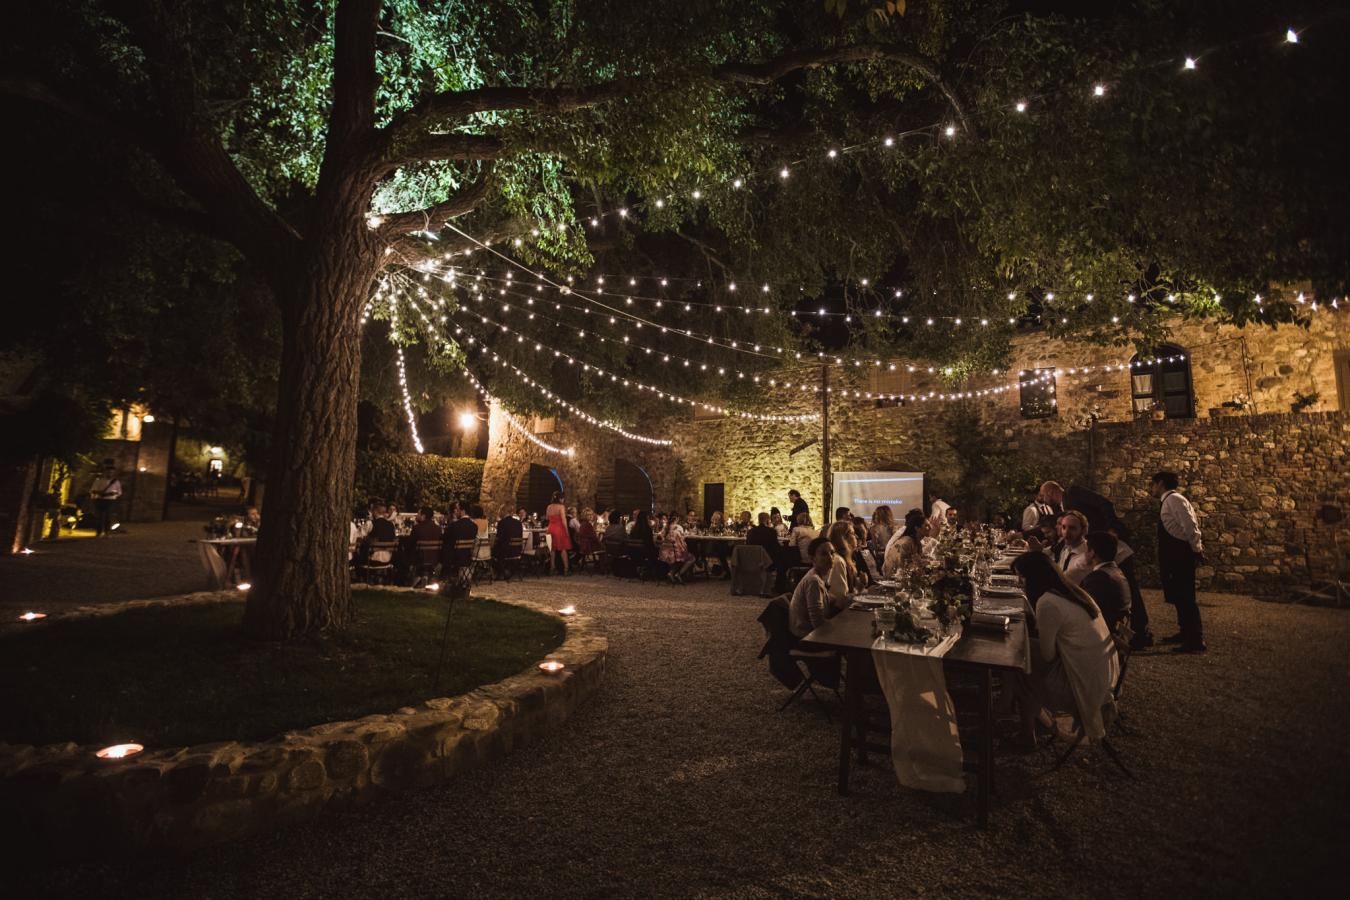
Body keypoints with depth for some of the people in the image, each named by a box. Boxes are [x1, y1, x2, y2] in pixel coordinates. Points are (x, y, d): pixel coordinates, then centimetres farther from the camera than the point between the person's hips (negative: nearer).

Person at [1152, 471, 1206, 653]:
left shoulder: (1174, 499, -13)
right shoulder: (1168, 501, 17)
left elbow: (1190, 525, -20)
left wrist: (1197, 549, -14)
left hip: (1181, 554, -10)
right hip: (1174, 555, 10)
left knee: (1184, 597, -7)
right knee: (1179, 596, 18)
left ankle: (1196, 641, -1)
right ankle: (1186, 633, 29)